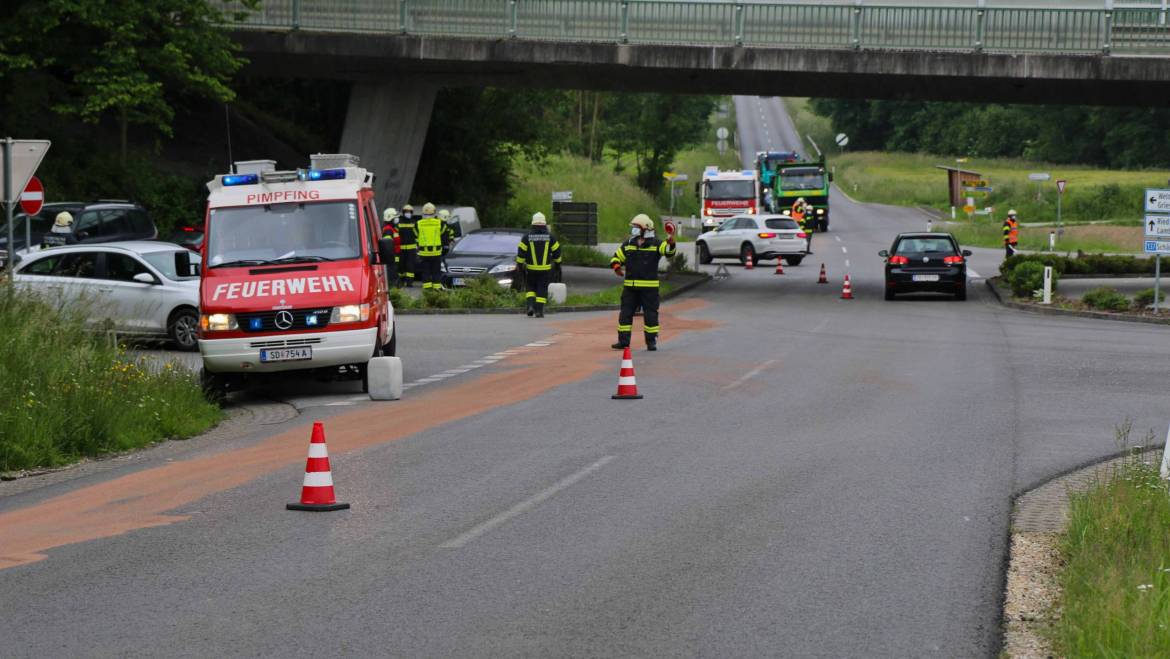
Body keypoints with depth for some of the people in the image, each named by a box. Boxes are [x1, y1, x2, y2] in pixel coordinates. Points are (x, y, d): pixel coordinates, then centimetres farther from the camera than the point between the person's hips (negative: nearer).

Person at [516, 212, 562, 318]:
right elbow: (556, 251, 3)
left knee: (530, 288, 15)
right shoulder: (550, 237, -3)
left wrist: (519, 264, 6)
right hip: (545, 269, 0)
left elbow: (521, 253, -5)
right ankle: (539, 311, -3)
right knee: (542, 289, 3)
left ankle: (530, 305, -4)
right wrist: (557, 261, 19)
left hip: (530, 268, 0)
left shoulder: (527, 237, -4)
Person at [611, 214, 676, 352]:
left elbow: (668, 251, -18)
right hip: (630, 287, 4)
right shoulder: (628, 244, 10)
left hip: (649, 287, -4)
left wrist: (671, 243, -40)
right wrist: (616, 267, -4)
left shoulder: (655, 244, -2)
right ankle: (623, 341, 9)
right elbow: (617, 257, 17)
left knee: (650, 314, 2)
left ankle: (651, 341, 12)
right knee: (625, 313, 3)